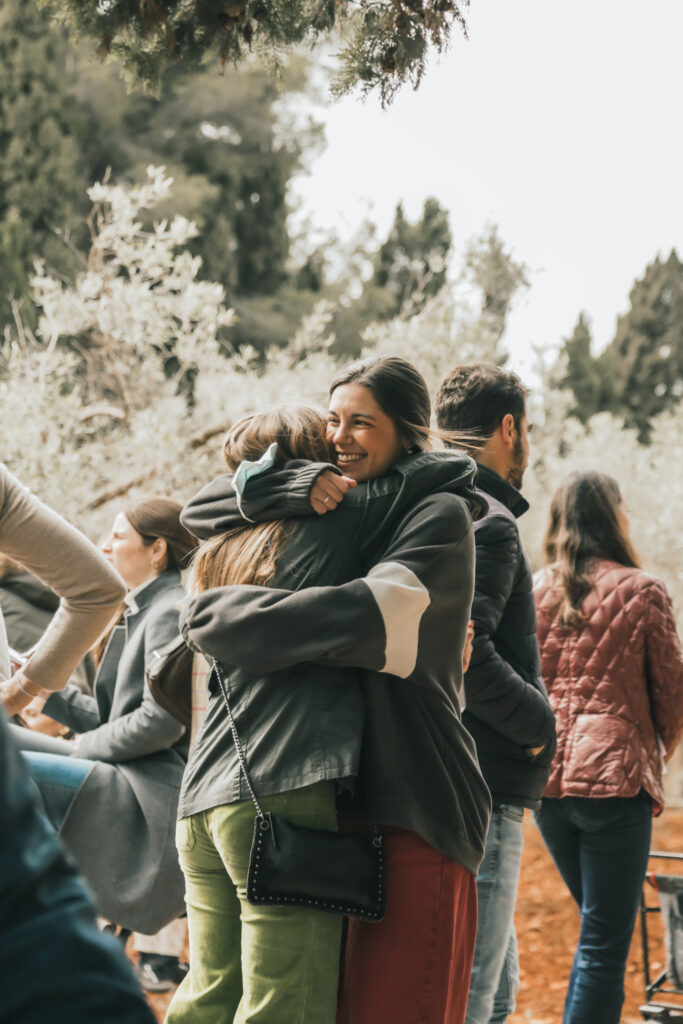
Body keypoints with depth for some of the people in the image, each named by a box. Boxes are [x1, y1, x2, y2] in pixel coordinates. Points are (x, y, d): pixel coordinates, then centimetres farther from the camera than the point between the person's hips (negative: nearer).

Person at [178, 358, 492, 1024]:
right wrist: (296, 487, -6)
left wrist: (212, 616, -11)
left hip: (412, 806, -6)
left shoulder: (439, 515, -4)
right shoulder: (334, 510, 18)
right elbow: (200, 513, 14)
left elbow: (366, 614, -20)